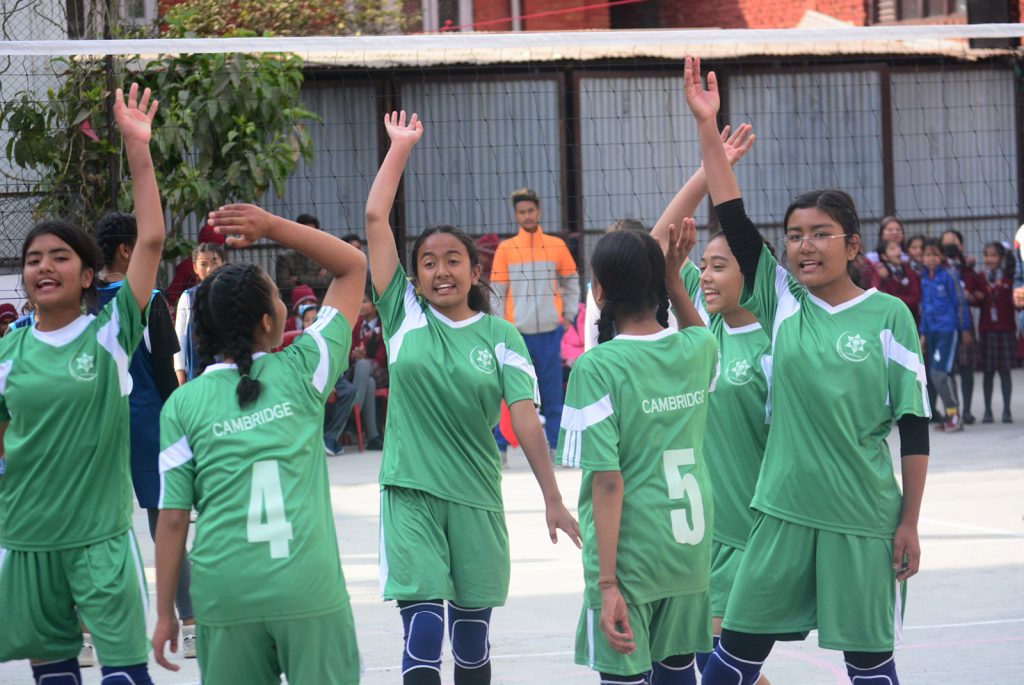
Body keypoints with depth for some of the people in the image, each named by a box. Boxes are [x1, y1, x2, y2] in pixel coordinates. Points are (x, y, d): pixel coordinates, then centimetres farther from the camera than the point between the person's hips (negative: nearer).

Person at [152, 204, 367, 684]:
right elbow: (353, 266, 12)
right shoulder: (300, 372, 3)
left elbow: (173, 517, 2)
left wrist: (165, 613, 9)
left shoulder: (183, 405, 4)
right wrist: (271, 226, 4)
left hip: (223, 597, 1)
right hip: (309, 590, -1)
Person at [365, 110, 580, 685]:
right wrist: (401, 147, 5)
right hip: (411, 494, -1)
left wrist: (553, 498, -10)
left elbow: (525, 416, -4)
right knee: (423, 634, -11)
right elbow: (376, 218, 0)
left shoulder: (500, 336, 2)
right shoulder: (405, 315, 2)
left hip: (476, 497, 1)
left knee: (473, 636, 10)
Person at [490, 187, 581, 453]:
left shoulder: (557, 246, 6)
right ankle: (498, 445, 3)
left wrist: (568, 315, 7)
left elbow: (571, 283, 16)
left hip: (549, 329, 1)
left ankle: (555, 445, 9)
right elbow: (496, 291, 3)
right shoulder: (505, 249, 3)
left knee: (552, 390, 4)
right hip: (516, 331, -1)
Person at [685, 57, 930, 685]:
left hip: (864, 517, -3)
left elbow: (914, 427, -3)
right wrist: (708, 128, -10)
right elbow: (733, 218, -3)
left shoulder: (888, 316, -5)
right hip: (785, 510, 3)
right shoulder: (782, 302, 4)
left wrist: (910, 524, -4)